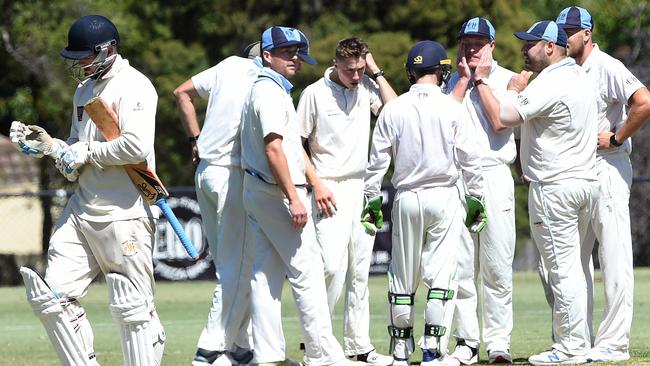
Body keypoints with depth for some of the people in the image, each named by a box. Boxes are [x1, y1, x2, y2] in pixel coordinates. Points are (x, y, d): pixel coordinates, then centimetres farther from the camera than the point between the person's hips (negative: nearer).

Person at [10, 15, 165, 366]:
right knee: (50, 296, 2)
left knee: (132, 307, -7)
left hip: (124, 214, -9)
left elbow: (137, 146, -24)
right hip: (81, 210, 9)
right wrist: (49, 145, 4)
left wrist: (87, 152, -13)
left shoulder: (134, 86, -9)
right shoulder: (84, 90, 18)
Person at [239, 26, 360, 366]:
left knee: (266, 275, 7)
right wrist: (294, 199, -25)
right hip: (276, 192, -10)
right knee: (307, 272, -8)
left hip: (256, 193, 10)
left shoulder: (262, 90, 18)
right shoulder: (270, 92, -13)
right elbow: (273, 149, -21)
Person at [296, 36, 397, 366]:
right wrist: (317, 185, -11)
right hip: (330, 189, -5)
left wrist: (375, 71, -4)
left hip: (363, 187, 5)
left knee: (360, 270, 6)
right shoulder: (315, 93, -5)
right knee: (333, 265, -16)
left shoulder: (366, 88, 7)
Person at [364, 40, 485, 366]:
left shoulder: (393, 109, -1)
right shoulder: (451, 108, -5)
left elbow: (377, 160, 0)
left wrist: (372, 199, 9)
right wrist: (476, 198, 5)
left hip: (406, 199, 2)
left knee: (403, 276, 9)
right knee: (440, 274, -1)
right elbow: (469, 158, -4)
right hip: (444, 196, -2)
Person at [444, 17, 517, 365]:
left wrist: (481, 80, -4)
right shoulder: (453, 80, 14)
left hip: (495, 176, -3)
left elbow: (500, 122, -10)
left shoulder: (508, 80, 5)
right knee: (459, 267, 0)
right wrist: (464, 79, -2)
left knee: (497, 267, -4)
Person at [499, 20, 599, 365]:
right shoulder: (580, 78, 14)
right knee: (570, 267, 14)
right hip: (586, 181, 10)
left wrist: (514, 89, -3)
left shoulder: (549, 84, -17)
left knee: (561, 268, -6)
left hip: (554, 187, -10)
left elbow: (506, 116, -20)